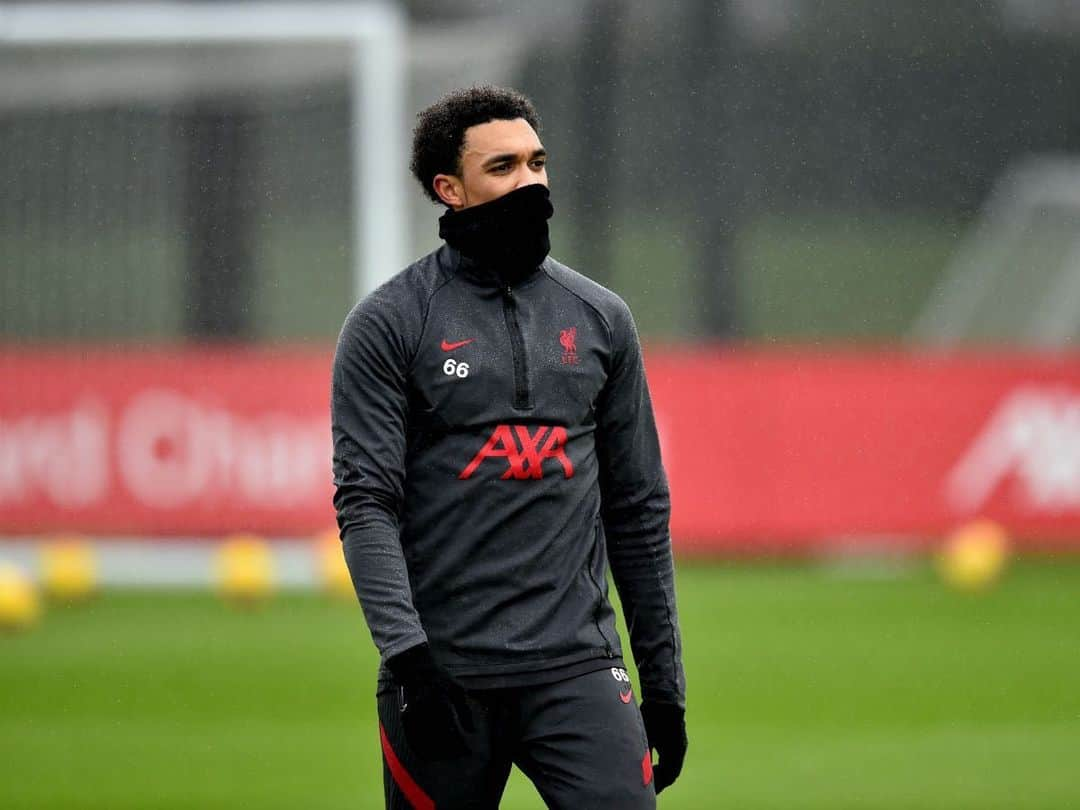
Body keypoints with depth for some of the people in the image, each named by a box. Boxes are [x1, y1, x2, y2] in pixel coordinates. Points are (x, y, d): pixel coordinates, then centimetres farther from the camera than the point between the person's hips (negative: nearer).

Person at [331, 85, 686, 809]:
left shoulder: (600, 318, 13)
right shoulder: (389, 324, 1)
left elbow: (639, 508, 16)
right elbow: (366, 503, -7)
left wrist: (664, 682, 14)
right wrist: (408, 652, -19)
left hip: (576, 667, 2)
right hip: (443, 672, -2)